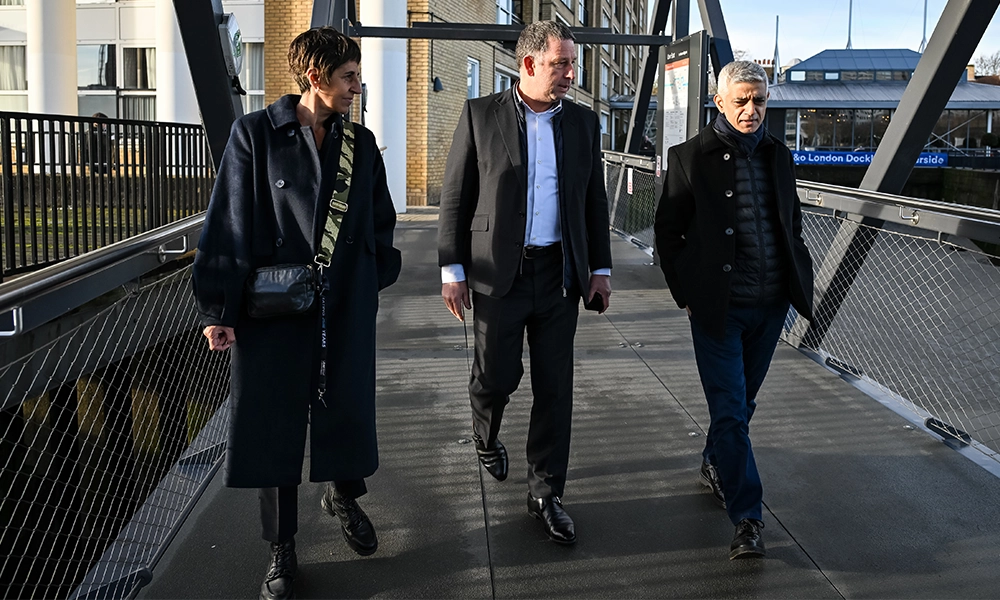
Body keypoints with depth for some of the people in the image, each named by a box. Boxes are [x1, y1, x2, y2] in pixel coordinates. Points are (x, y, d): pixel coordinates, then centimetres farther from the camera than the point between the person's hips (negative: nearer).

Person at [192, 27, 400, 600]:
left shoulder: (361, 142, 7)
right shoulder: (256, 134, -5)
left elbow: (380, 222, 14)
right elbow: (231, 224, -7)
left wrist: (375, 279, 10)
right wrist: (219, 308, -9)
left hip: (347, 307, 3)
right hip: (273, 305, -3)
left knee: (348, 410, 10)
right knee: (276, 422, 6)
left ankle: (344, 496, 42)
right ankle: (283, 548, 22)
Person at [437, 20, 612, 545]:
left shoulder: (582, 122, 8)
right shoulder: (480, 115, -1)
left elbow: (594, 200, 12)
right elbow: (455, 197, -1)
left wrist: (601, 270, 8)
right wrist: (452, 270, -5)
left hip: (560, 275, 3)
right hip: (499, 273, -2)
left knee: (555, 388, 4)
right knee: (496, 376, 4)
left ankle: (545, 495, 17)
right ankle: (486, 437, 39)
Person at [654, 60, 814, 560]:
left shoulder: (778, 155, 10)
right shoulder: (690, 157, -5)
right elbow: (668, 232, -1)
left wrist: (798, 280, 10)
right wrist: (686, 295, -3)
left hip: (770, 305, 5)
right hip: (718, 307, -5)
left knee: (742, 401, 18)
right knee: (730, 410, -4)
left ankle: (714, 467, 43)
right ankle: (747, 519, 3)